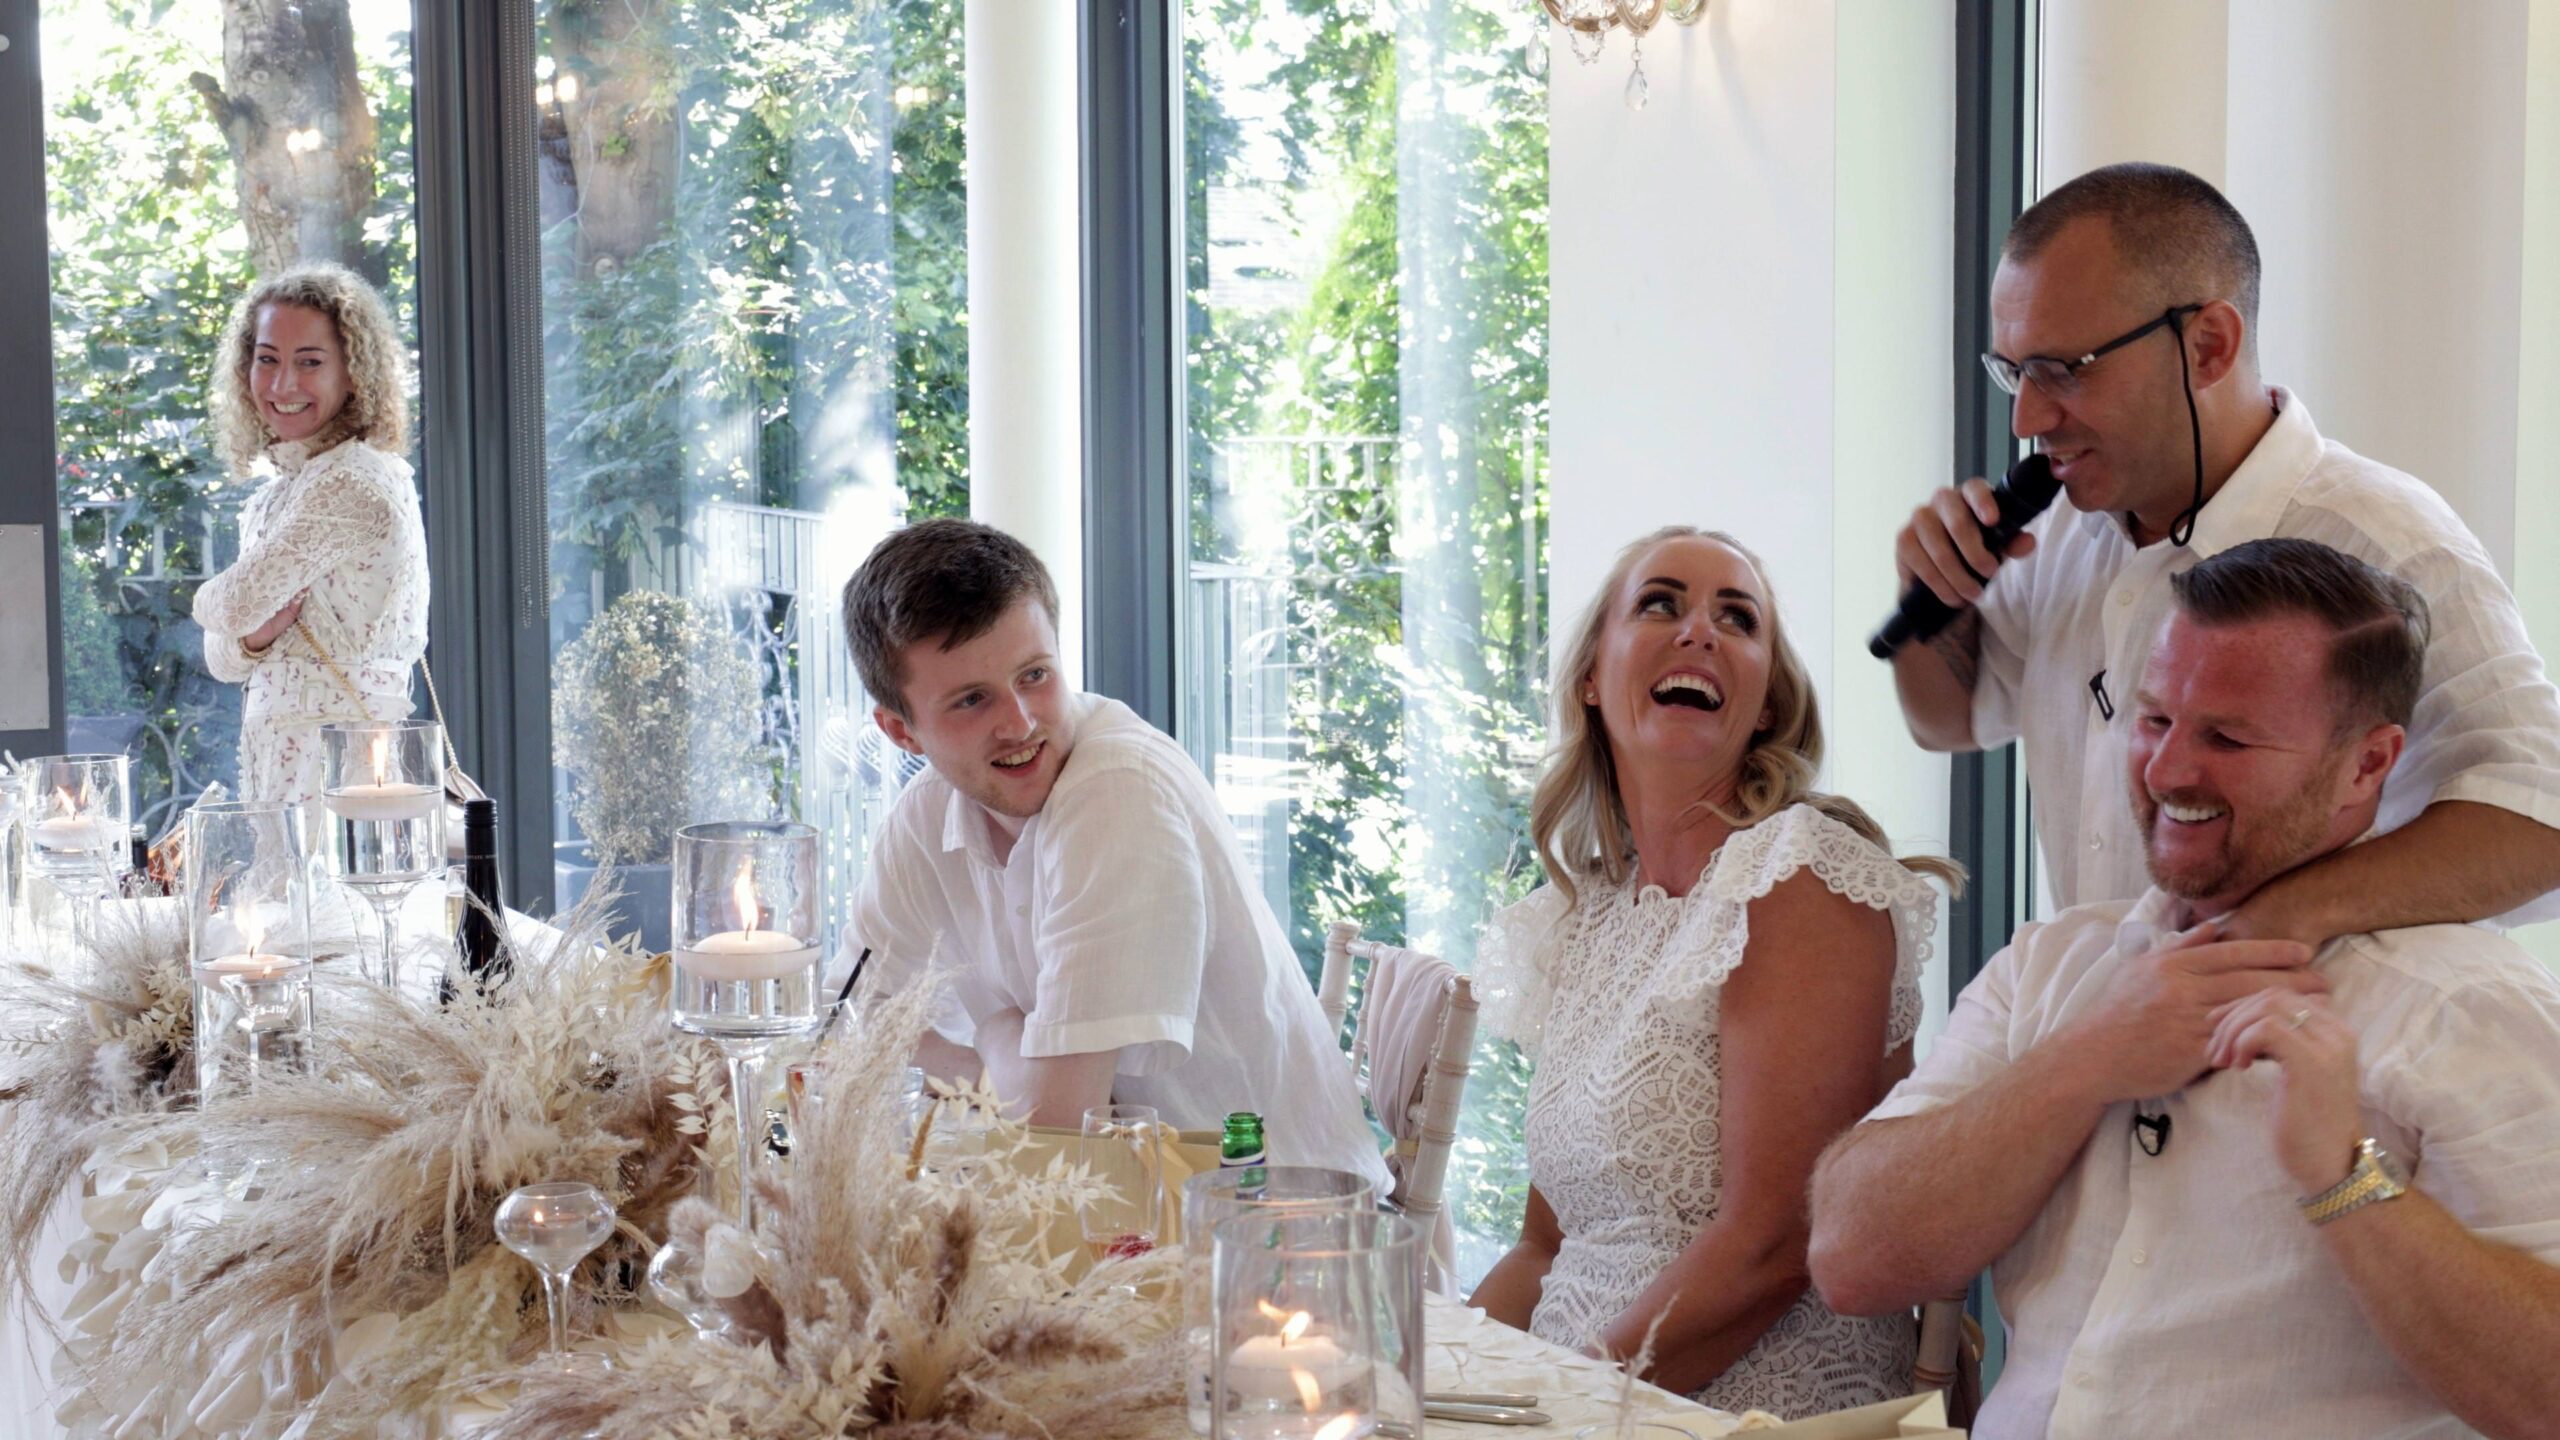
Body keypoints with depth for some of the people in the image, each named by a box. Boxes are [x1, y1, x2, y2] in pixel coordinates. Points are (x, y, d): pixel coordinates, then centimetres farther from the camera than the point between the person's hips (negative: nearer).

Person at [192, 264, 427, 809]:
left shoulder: (353, 482, -13)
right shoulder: (276, 489, 15)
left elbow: (239, 602, -15)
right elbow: (220, 659, 16)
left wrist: (208, 602, 7)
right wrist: (255, 637, -6)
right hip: (277, 759, 8)